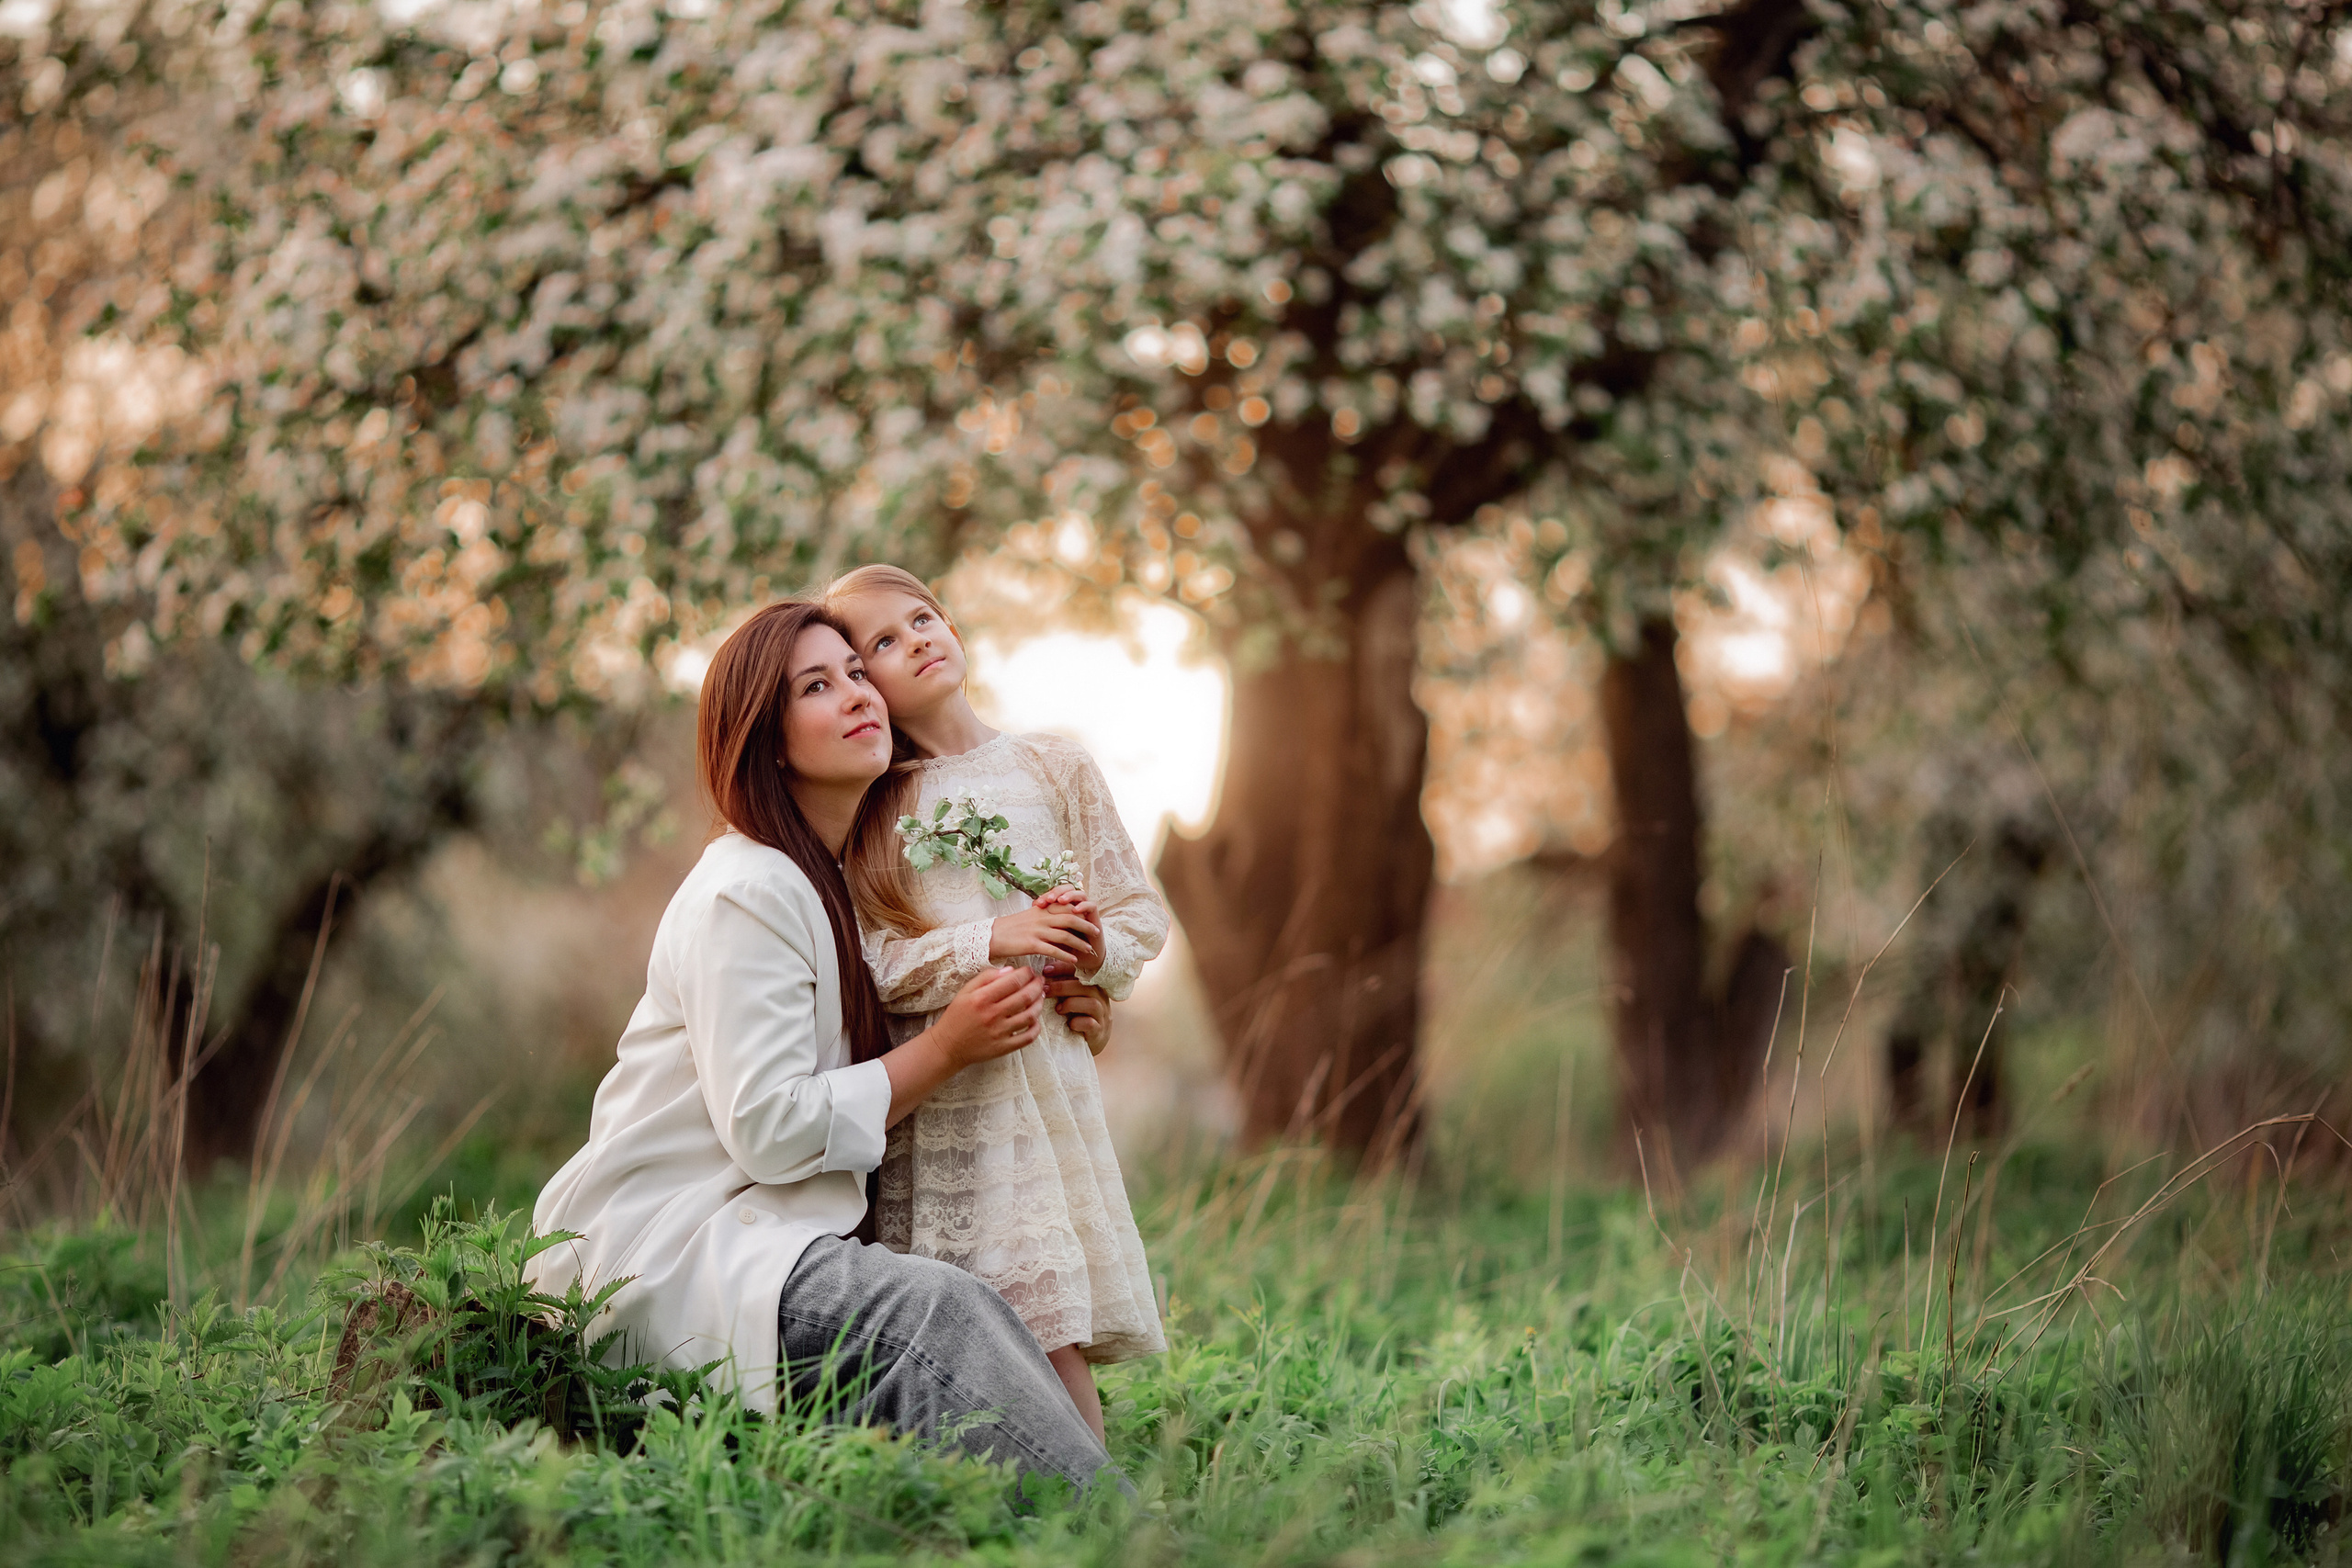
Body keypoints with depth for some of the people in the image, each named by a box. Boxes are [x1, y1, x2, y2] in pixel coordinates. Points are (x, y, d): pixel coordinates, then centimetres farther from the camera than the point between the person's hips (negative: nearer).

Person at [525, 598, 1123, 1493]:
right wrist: (946, 1049, -10)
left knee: (957, 1313, -19)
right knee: (934, 1311, -31)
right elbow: (771, 1132, -18)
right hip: (667, 1245, -9)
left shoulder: (839, 883, 18)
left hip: (768, 1241, 9)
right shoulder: (745, 894, -12)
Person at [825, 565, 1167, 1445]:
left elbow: (1141, 910, 12)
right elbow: (865, 961, -4)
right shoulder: (867, 805, 6)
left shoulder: (1055, 769, 10)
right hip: (930, 1091, 0)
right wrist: (990, 941, -15)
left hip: (1042, 1067, 0)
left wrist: (1097, 950, -9)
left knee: (1052, 1323, -8)